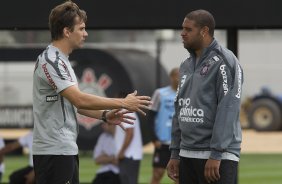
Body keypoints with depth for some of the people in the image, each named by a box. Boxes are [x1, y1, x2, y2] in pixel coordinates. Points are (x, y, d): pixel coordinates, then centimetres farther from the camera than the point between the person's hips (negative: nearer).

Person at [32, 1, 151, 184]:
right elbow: (79, 100, -25)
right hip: (54, 150, -10)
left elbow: (74, 102, 20)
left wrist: (104, 115, 7)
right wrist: (123, 103, -20)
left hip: (65, 148, 10)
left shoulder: (61, 60, 16)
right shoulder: (50, 61, -16)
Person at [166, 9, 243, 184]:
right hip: (187, 155, 8)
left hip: (217, 156, -8)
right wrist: (175, 153, 15)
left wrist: (216, 155, -21)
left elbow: (227, 110, -16)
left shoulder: (223, 62, -8)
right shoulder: (186, 66, 16)